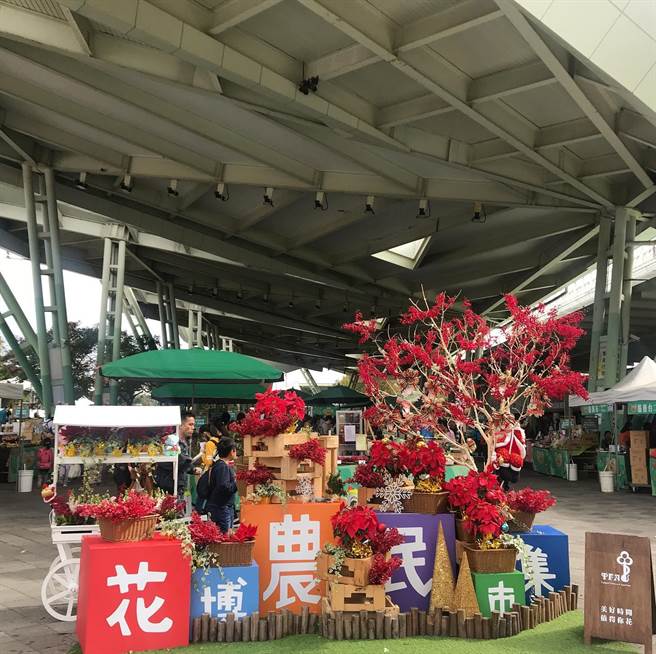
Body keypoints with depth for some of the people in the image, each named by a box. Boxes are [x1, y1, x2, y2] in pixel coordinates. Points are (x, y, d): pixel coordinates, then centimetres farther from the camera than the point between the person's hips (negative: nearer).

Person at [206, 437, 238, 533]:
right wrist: (236, 483, -15)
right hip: (221, 508, -10)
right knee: (224, 534, -8)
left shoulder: (225, 465, 14)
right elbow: (224, 487, -26)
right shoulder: (222, 466, -17)